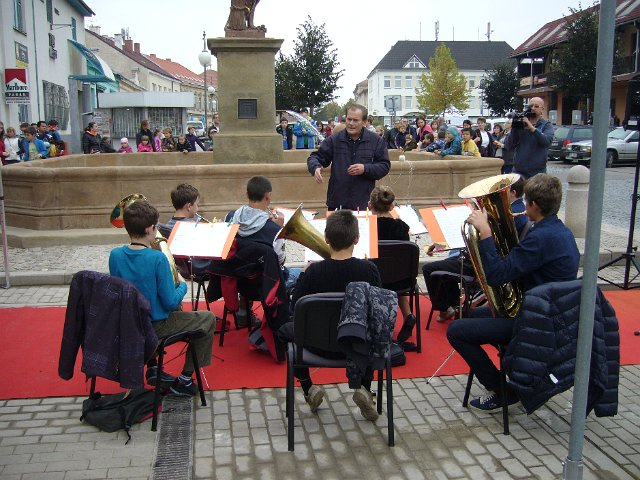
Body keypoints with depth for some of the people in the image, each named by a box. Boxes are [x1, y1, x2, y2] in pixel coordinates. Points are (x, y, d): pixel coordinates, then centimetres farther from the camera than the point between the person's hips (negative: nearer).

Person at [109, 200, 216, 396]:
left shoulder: (115, 255, -8)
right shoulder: (157, 258, -25)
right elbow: (171, 302, -22)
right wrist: (182, 285, -2)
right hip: (155, 327, -6)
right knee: (208, 319, 13)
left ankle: (152, 368, 34)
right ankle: (184, 380, 13)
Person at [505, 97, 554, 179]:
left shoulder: (546, 125, 4)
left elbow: (547, 141, -17)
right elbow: (508, 146, 2)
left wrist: (531, 127, -22)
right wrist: (513, 130, -13)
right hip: (518, 170, 2)